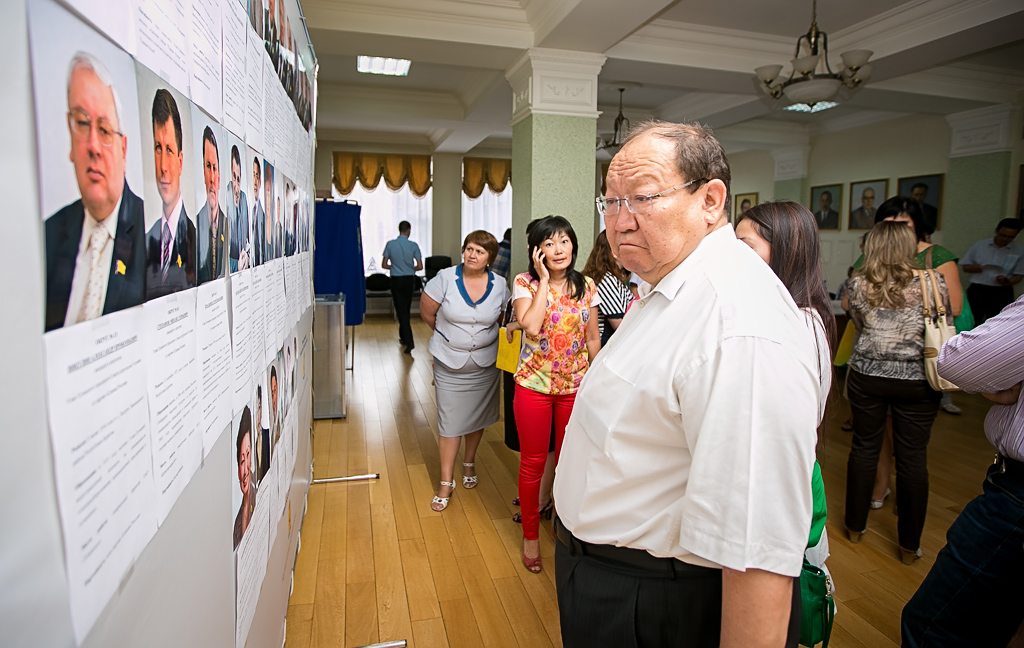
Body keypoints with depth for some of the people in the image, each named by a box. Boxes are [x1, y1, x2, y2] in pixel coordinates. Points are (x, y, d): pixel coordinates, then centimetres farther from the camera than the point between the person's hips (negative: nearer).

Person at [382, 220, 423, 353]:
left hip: (396, 280, -1)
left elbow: (384, 265, -1)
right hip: (409, 280, 1)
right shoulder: (413, 246, -6)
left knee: (401, 311, -1)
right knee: (406, 310, 17)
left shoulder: (390, 244, -5)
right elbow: (420, 266, -5)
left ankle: (409, 341, -11)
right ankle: (404, 336, 30)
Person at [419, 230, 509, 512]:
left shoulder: (499, 286, -4)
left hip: (485, 363, 2)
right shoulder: (445, 278, -12)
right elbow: (426, 311, -1)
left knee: (477, 415, 15)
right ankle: (446, 481, 13)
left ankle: (469, 463, 40)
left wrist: (481, 337, 8)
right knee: (450, 420, 0)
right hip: (449, 363, -2)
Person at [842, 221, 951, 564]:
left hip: (867, 376, 1)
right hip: (917, 380, -1)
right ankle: (909, 545, 19)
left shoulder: (859, 284, -6)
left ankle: (856, 526, 27)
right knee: (913, 458, 8)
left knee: (864, 448, 13)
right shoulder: (932, 282, -8)